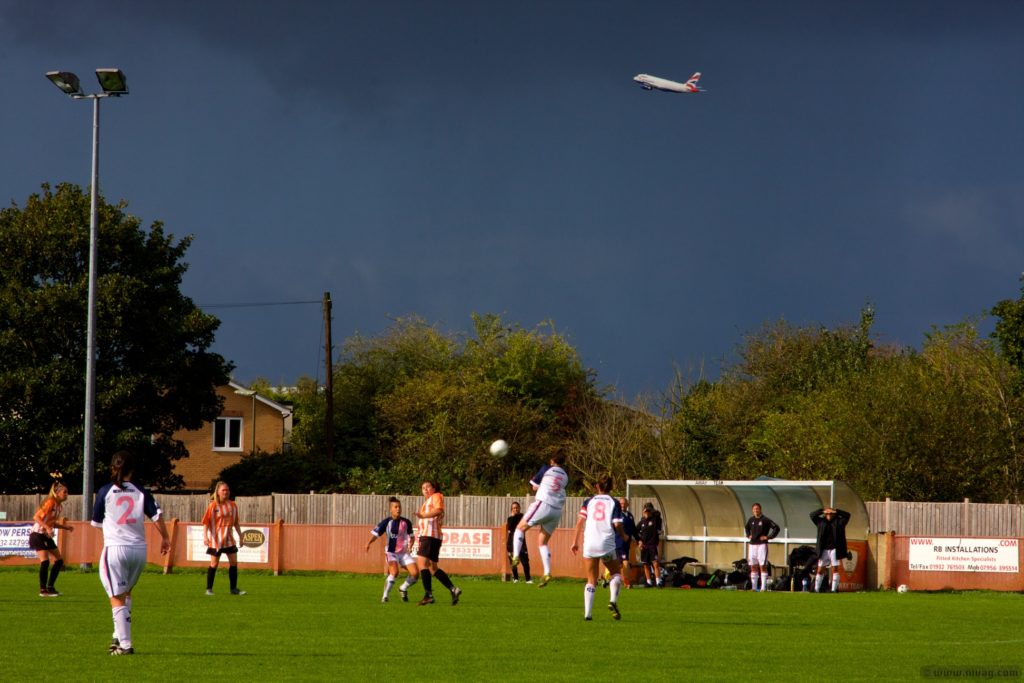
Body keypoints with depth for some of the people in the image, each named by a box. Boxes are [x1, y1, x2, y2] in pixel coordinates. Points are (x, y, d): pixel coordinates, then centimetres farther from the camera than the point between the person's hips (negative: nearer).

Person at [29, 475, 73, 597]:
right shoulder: (50, 503, -18)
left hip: (47, 536, 9)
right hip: (37, 534, -9)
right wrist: (47, 527, -33)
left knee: (59, 561, 7)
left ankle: (50, 587, 15)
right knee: (45, 561, -18)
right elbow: (36, 517, -22)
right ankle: (43, 590, -11)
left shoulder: (59, 506, 8)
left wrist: (66, 527, 10)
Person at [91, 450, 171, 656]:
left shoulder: (105, 492, 0)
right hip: (139, 549, 4)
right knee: (125, 593, 24)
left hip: (115, 548, -4)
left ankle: (124, 644, -6)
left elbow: (96, 522, 9)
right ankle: (119, 636, 22)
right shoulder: (141, 492, 5)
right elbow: (156, 517, 1)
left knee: (117, 598, 0)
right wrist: (165, 539, 16)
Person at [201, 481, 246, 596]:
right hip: (216, 540, -5)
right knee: (214, 563, 0)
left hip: (229, 539, 5)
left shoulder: (232, 505, 5)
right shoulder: (213, 506, -9)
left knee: (233, 562, 2)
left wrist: (240, 536, 14)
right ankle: (209, 589, 10)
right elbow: (206, 523, -9)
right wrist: (206, 536, -20)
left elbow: (236, 523, 14)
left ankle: (234, 589, 10)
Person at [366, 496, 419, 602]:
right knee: (394, 572, -29)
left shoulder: (406, 522, 2)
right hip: (391, 552, -4)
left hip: (404, 552, 4)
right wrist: (369, 542, -26)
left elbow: (411, 536, 17)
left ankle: (403, 589, 22)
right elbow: (375, 533, -7)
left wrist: (410, 546, -1)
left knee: (415, 573, -9)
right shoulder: (387, 522, -7)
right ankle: (385, 596, -13)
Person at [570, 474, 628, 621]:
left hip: (589, 544, 2)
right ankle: (613, 601, -5)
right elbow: (617, 525, -5)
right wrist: (624, 536, 15)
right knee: (616, 573, 19)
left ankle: (587, 613, -2)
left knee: (591, 581, 9)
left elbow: (580, 521, 1)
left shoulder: (589, 502, 9)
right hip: (607, 545, -2)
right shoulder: (614, 503, 3)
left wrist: (575, 541, 4)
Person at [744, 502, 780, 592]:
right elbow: (746, 528, 33)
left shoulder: (765, 520, -7)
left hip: (762, 545, -6)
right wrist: (748, 535, 16)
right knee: (753, 567, 8)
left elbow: (776, 527, -8)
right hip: (752, 545, 6)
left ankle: (763, 587, -9)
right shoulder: (751, 520, 11)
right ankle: (754, 587, 12)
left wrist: (769, 537, -11)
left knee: (763, 566, -8)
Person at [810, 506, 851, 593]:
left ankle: (834, 589, 0)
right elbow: (812, 515, 5)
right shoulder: (821, 522, 8)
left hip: (834, 549, -2)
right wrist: (822, 511, -6)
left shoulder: (838, 522, 4)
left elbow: (847, 515, -3)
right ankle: (816, 588, 9)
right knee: (820, 570, 3)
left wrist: (836, 511, -9)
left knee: (835, 569, -3)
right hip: (824, 549, 2)